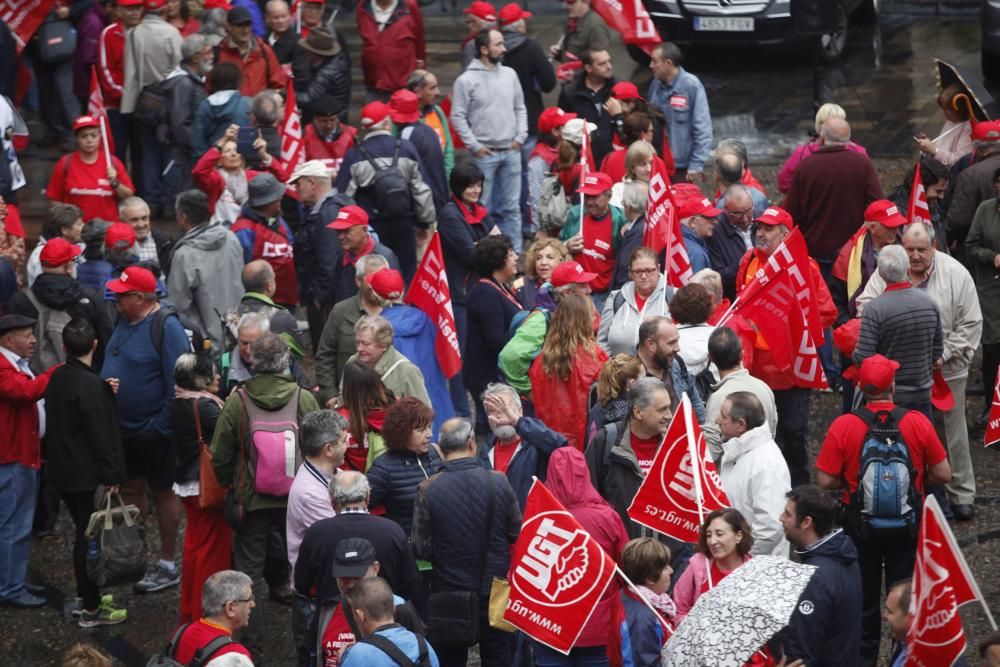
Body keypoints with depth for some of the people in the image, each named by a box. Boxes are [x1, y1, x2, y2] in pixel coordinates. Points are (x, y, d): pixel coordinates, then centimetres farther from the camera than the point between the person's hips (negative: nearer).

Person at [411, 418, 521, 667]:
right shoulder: (499, 482, -12)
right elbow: (517, 534, -3)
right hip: (495, 591, 1)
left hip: (449, 592, -1)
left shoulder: (428, 490, -16)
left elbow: (421, 549, -12)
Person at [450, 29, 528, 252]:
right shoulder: (466, 80, -7)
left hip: (511, 151, 5)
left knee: (511, 207, 9)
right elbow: (458, 117, -7)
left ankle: (515, 251, 15)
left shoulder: (509, 74, 8)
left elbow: (520, 108, 15)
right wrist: (474, 146, -10)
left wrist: (520, 137, 4)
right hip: (484, 154, -5)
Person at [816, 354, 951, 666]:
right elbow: (943, 474, -10)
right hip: (908, 526, 0)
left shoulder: (843, 426, -18)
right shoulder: (917, 422, -16)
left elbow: (825, 480, -16)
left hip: (861, 526, 0)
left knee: (864, 597, 18)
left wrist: (852, 481, 3)